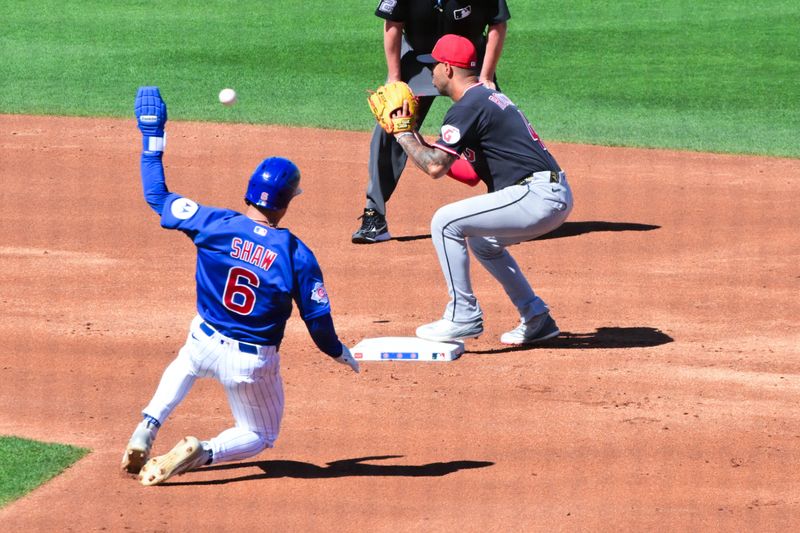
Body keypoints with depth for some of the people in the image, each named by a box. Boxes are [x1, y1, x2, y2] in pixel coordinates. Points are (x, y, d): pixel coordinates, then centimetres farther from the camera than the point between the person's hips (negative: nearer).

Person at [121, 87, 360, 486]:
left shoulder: (215, 225, -13)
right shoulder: (297, 255, -16)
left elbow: (157, 196, -2)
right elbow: (318, 318, -10)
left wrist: (152, 139, 8)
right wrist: (339, 352, 10)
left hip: (205, 343, 3)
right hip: (254, 364, -3)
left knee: (183, 366, 41)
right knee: (261, 435, 22)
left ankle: (146, 430, 17)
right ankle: (201, 453, -10)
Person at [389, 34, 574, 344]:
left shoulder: (467, 107, -9)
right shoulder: (492, 98, 22)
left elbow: (435, 167, -16)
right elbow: (472, 173, 26)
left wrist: (403, 135, -1)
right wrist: (419, 143, 21)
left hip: (536, 197, -10)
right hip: (557, 196, 10)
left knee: (446, 222, -7)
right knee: (481, 240, 29)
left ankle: (463, 317, -3)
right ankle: (536, 319, 26)